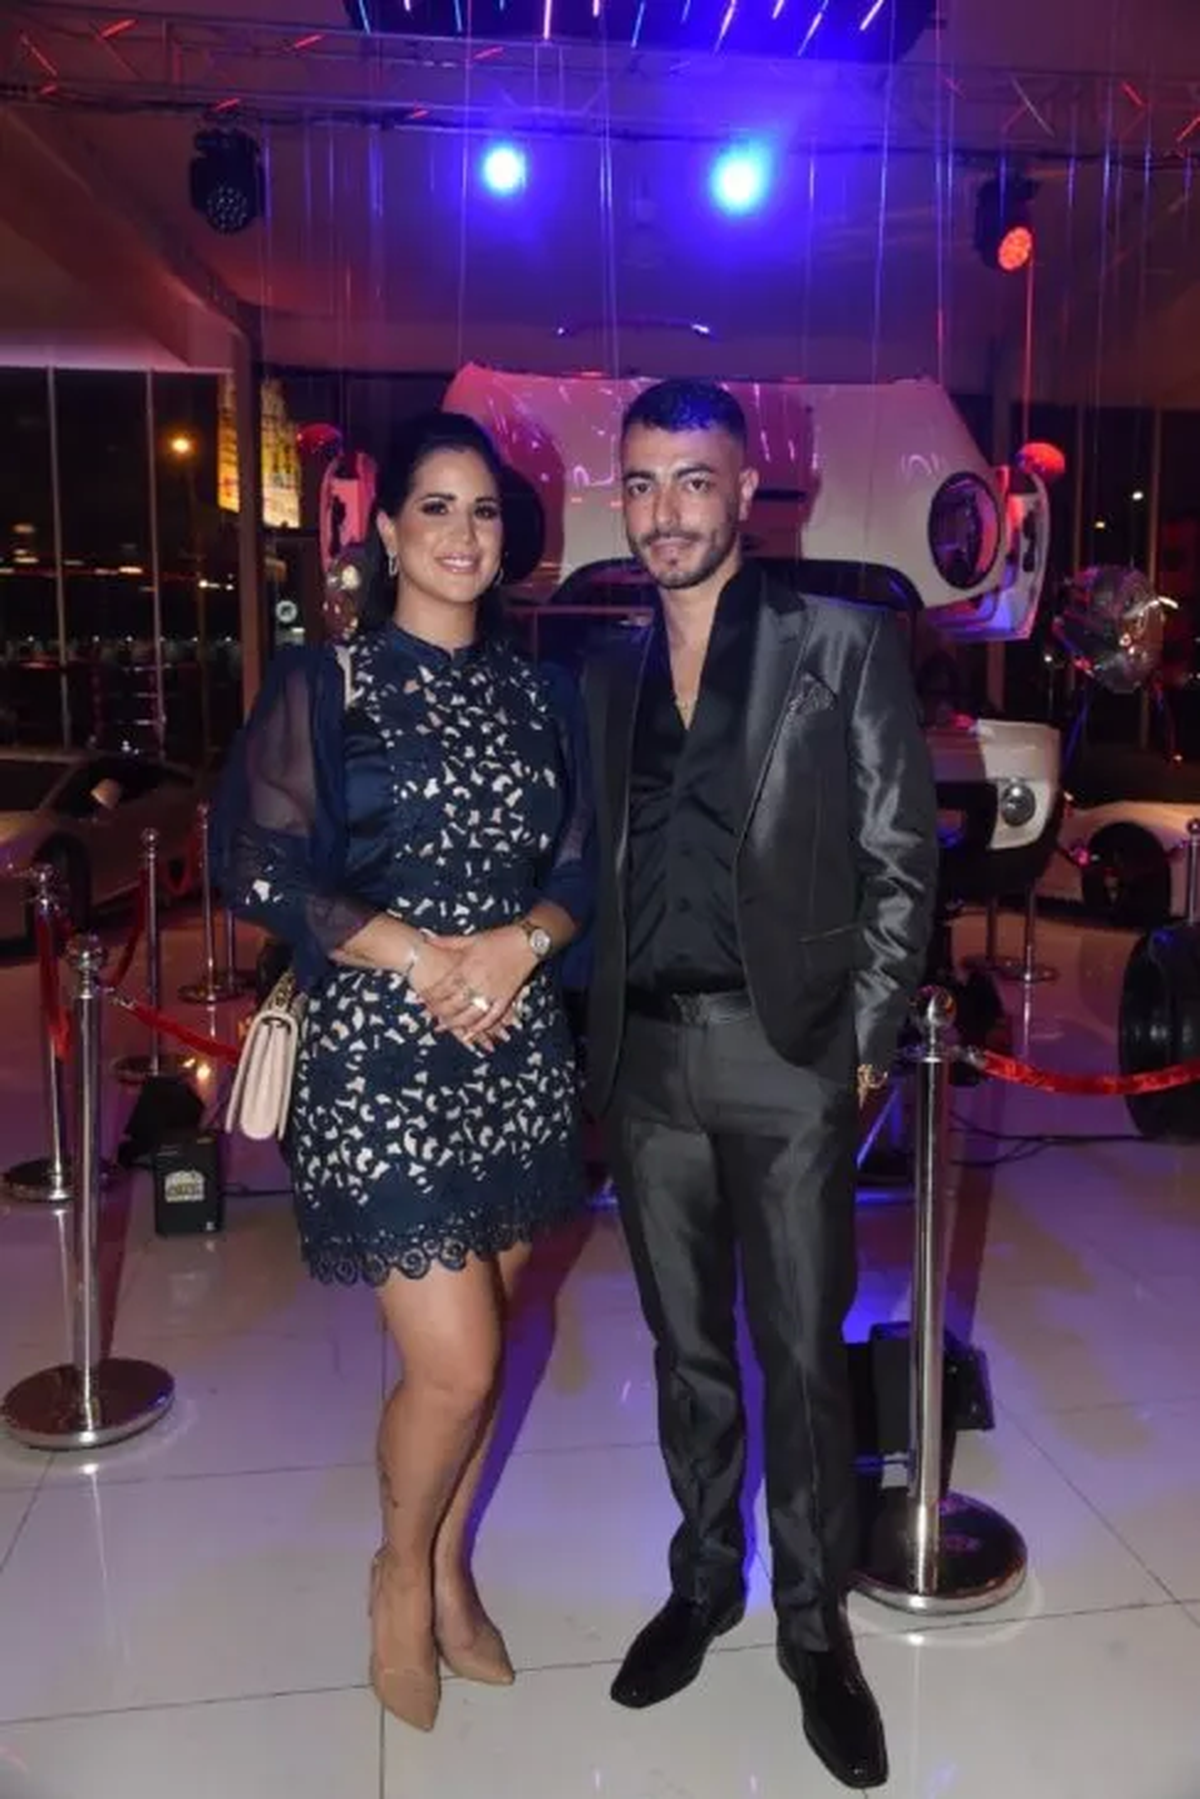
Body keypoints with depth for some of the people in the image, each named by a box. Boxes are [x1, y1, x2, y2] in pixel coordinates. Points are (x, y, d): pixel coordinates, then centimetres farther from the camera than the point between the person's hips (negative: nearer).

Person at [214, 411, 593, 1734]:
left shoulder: (534, 691, 10)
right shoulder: (324, 683, -2)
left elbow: (584, 865, 8)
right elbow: (260, 868, -8)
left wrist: (519, 944, -12)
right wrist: (420, 959, -16)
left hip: (518, 1049, 4)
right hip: (380, 1055, -4)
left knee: (478, 1342, 13)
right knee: (453, 1358, -4)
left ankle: (452, 1579, 37)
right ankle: (401, 1574, 27)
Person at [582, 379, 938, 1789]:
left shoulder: (843, 645, -1)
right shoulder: (605, 676, 11)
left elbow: (900, 859, -3)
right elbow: (595, 865, 12)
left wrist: (863, 1042, -7)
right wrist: (593, 1042, 5)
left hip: (787, 1052, -3)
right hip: (645, 1054, 4)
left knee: (801, 1354, 7)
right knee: (687, 1346, 17)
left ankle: (815, 1624, 29)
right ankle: (703, 1581, 37)